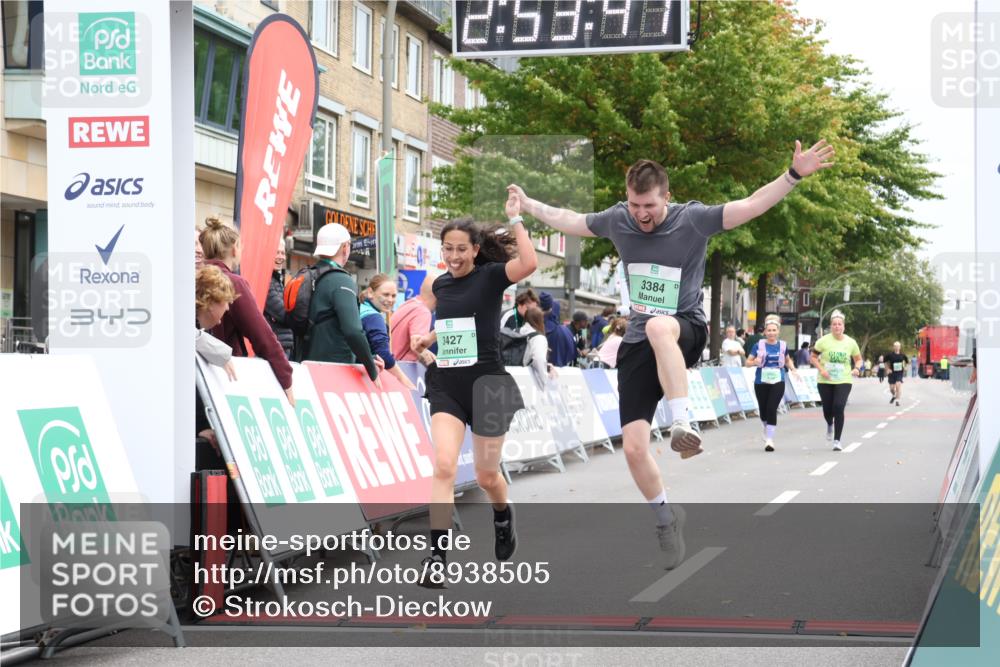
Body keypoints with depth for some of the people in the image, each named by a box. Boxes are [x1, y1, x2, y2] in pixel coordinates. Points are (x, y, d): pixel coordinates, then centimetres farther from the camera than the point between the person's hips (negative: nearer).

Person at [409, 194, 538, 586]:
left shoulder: (491, 276, -8)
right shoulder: (441, 284, 8)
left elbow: (529, 263, -30)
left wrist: (515, 219, -23)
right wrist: (428, 339, 9)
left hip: (486, 382, -3)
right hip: (446, 384, 4)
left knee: (486, 475, 10)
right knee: (443, 465, -15)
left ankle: (503, 520, 44)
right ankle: (436, 555, -16)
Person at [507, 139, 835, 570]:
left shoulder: (693, 219, -10)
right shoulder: (618, 220, 2)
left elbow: (750, 205, -19)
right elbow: (570, 221, 21)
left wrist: (794, 175, -31)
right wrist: (528, 204, 30)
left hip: (686, 332, -4)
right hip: (639, 344, 4)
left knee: (659, 327, -44)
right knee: (633, 445, -5)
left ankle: (682, 423, -44)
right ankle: (665, 518, 21)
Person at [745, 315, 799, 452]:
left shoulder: (782, 345, 4)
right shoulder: (759, 345, -2)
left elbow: (788, 360, 22)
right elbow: (748, 361, 2)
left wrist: (793, 369, 5)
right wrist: (755, 362, -19)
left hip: (777, 382, 0)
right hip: (761, 382, 0)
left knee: (772, 409, -13)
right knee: (763, 410, 10)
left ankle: (770, 439, -10)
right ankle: (767, 433, 38)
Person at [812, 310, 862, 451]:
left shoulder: (850, 342, 0)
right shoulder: (823, 341, -5)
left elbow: (858, 359, 13)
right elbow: (813, 357, 3)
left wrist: (856, 368, -8)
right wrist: (821, 369, -13)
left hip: (843, 381, -1)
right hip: (825, 381, 1)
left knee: (839, 408, -17)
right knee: (827, 409, 7)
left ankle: (837, 440, -8)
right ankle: (830, 425, 46)